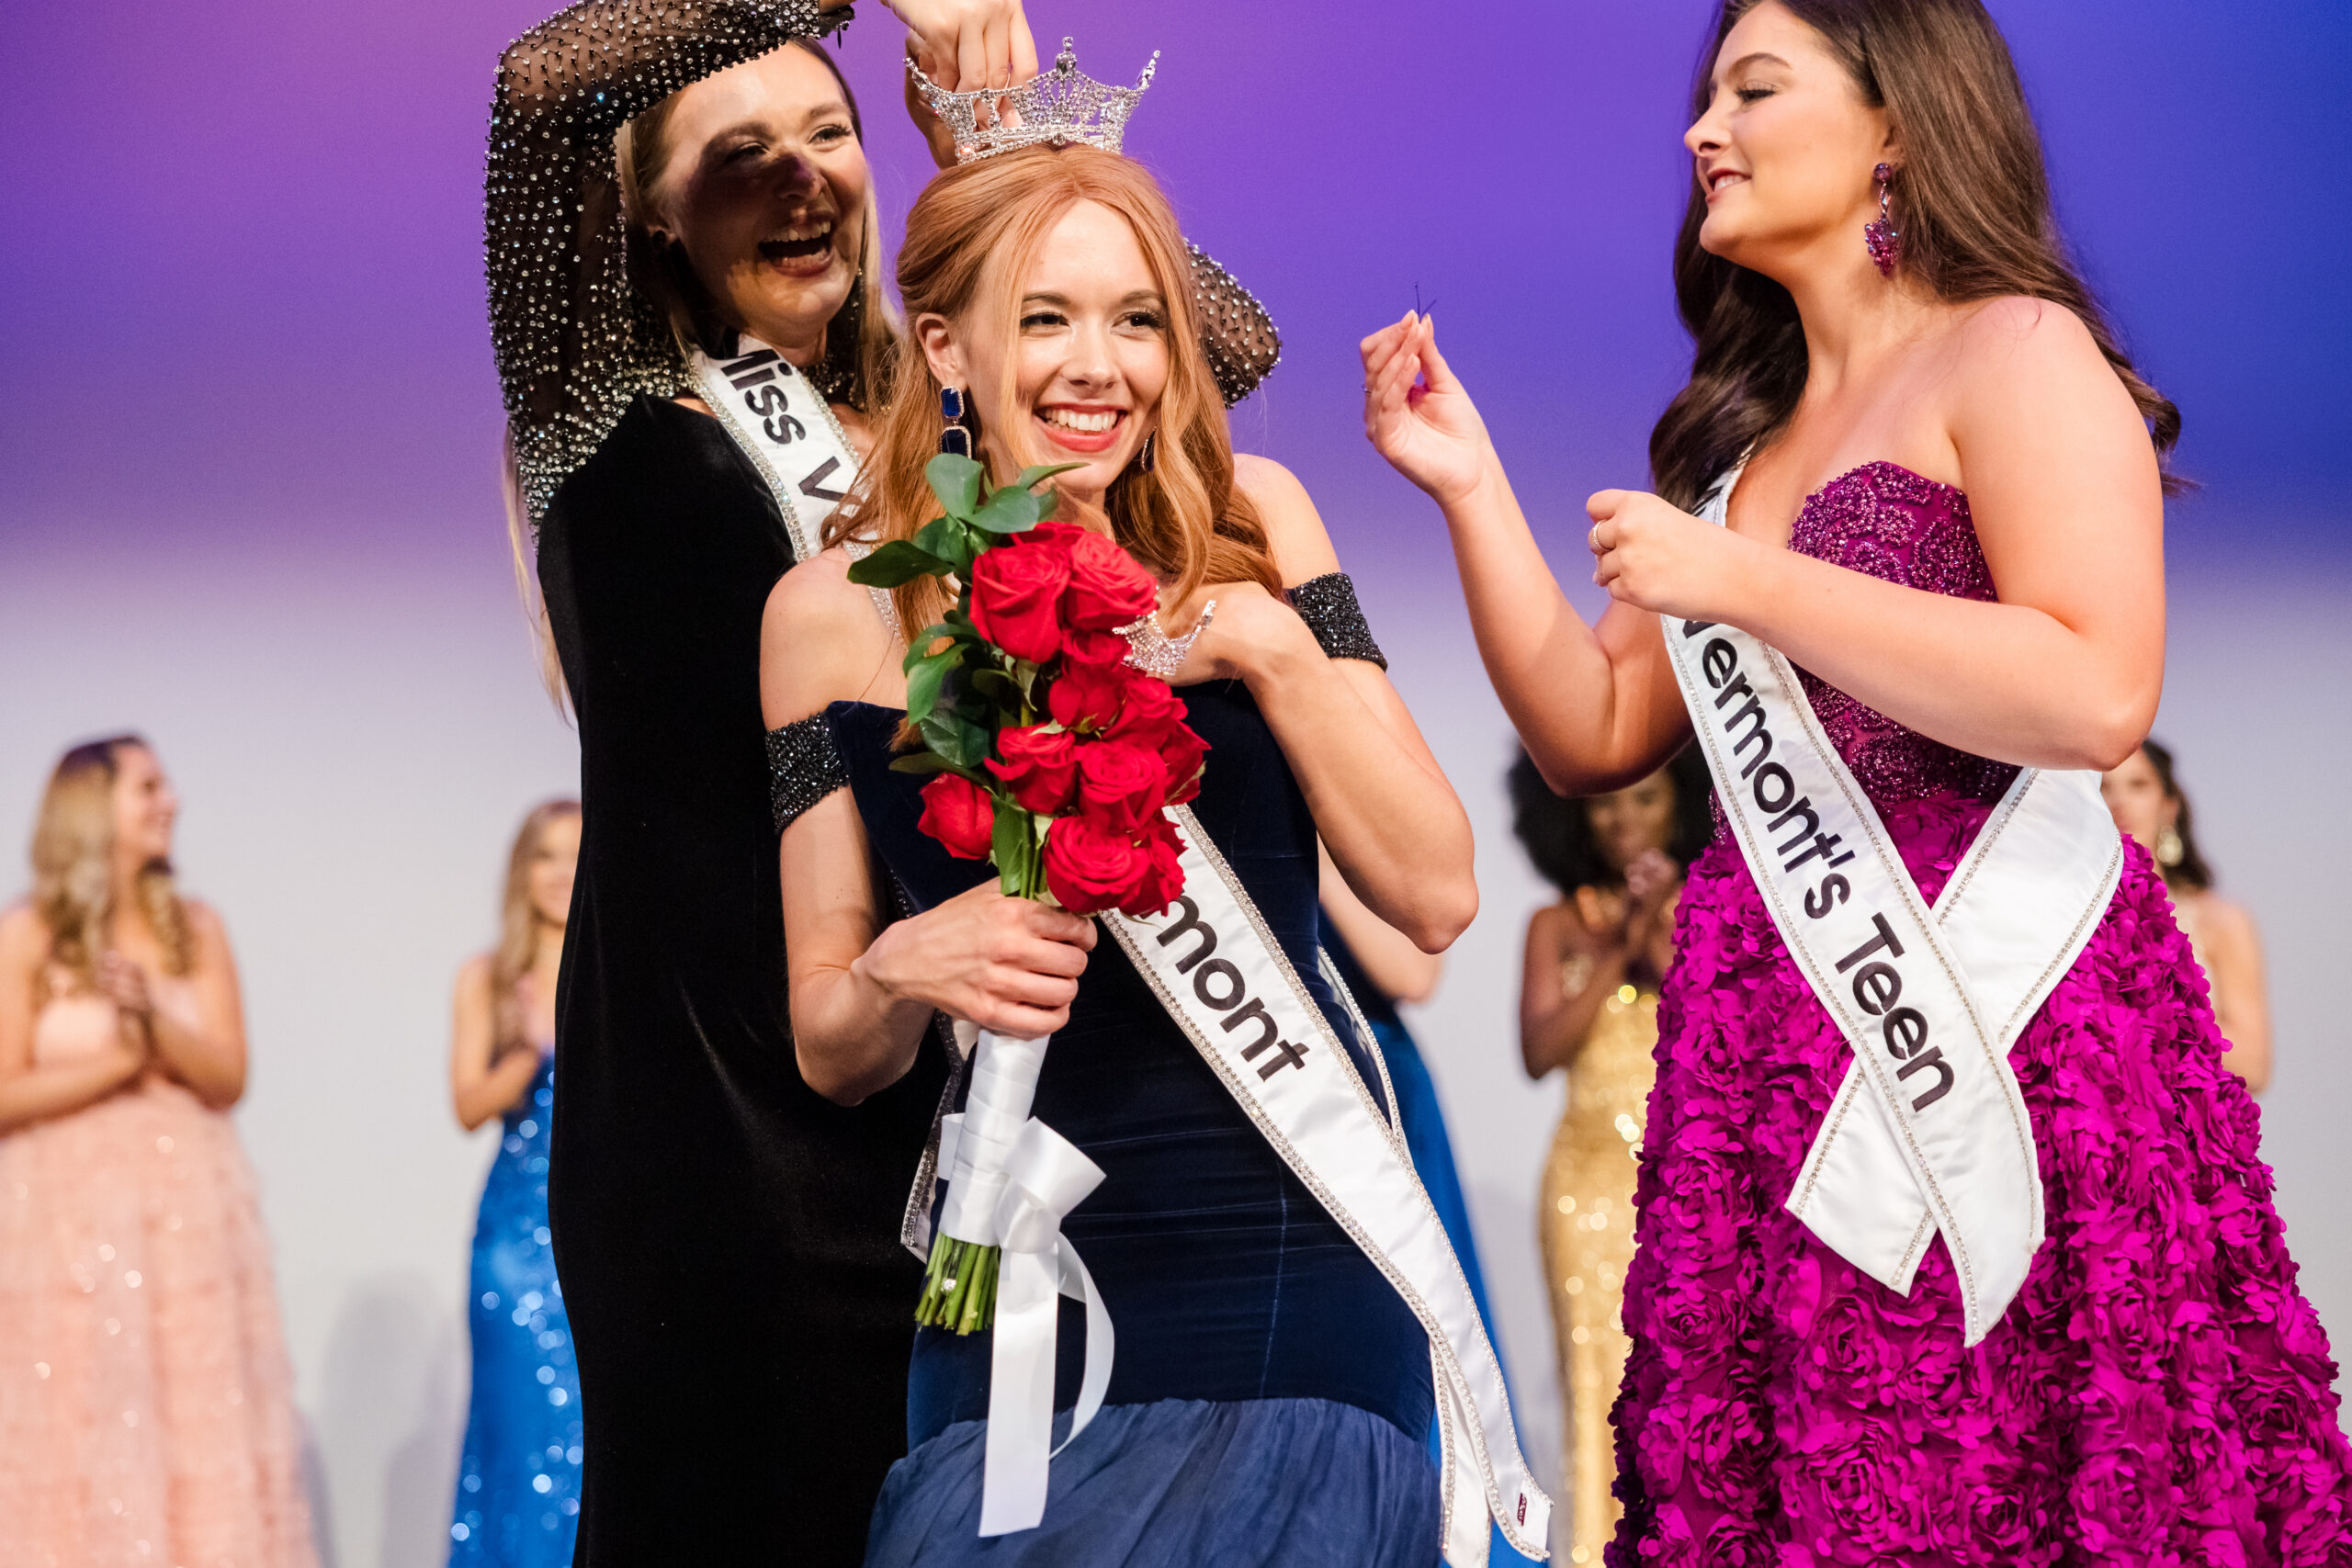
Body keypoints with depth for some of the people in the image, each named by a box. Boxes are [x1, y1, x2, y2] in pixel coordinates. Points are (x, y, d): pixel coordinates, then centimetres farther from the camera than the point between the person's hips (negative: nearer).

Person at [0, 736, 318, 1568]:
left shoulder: (194, 929, 8)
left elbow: (226, 1078, 1)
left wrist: (154, 1018, -15)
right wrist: (122, 1062, -9)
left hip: (189, 1212, 3)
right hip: (71, 1213, -3)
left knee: (201, 1431, 0)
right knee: (86, 1440, -4)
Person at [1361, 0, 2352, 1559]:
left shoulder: (2013, 356, -2)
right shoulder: (1746, 429, 21)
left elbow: (2099, 694, -17)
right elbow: (1597, 732, 20)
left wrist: (1739, 582, -14)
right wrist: (1469, 487, 11)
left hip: (1995, 1017, -7)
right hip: (1764, 1049, 7)